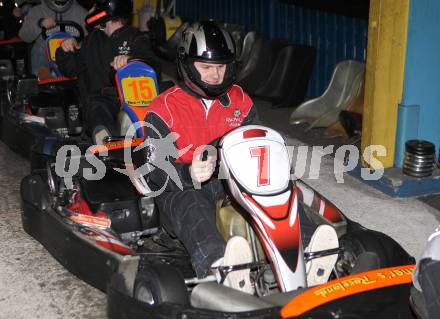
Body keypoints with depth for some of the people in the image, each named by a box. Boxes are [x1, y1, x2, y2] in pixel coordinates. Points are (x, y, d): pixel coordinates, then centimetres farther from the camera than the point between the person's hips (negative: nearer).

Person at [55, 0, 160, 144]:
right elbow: (70, 69, 36)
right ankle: (102, 134, -57)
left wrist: (130, 60, -26)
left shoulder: (135, 38, 13)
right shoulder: (93, 39, 27)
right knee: (97, 107, -33)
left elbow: (151, 66, -6)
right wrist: (65, 52, 15)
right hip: (101, 98, 1)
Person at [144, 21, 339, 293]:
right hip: (182, 188, -3)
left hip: (233, 182, 4)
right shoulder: (165, 108, -2)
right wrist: (190, 174, -32)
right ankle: (220, 269, -69)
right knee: (191, 206, -40)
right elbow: (156, 169, -10)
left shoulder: (240, 101, 13)